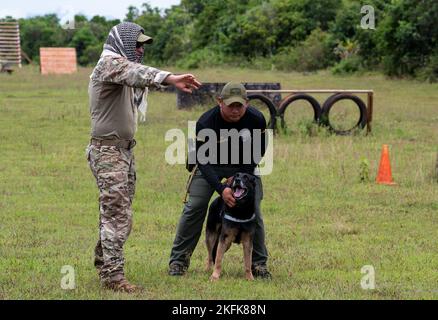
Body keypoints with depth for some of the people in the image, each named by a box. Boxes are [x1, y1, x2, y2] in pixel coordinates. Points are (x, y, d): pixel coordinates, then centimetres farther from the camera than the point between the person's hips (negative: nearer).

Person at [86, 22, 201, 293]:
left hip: (125, 149, 10)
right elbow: (135, 73, -35)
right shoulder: (111, 63, -15)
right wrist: (170, 79, -50)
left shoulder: (122, 65, 19)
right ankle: (113, 276, -10)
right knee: (117, 214, -11)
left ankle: (103, 263, 26)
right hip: (108, 151, -10)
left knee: (119, 212, 15)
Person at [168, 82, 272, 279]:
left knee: (254, 212, -7)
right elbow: (203, 160, -30)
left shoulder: (256, 120, -24)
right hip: (211, 165, -1)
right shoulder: (206, 122, -31)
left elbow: (259, 150, -6)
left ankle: (259, 263, 7)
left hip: (245, 166, 2)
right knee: (194, 208, -11)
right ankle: (178, 260, -1)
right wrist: (221, 188, -42)